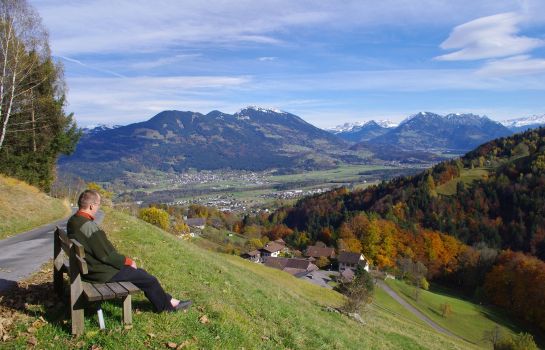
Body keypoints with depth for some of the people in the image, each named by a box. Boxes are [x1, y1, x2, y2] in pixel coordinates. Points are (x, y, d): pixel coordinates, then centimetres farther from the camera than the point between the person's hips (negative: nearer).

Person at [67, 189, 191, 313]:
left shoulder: (73, 221, 4)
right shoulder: (89, 226, -27)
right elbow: (106, 255, -24)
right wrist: (128, 261, -9)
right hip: (101, 273, -10)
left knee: (139, 272, 16)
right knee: (149, 279, 0)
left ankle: (167, 300, 23)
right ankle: (167, 304, 22)